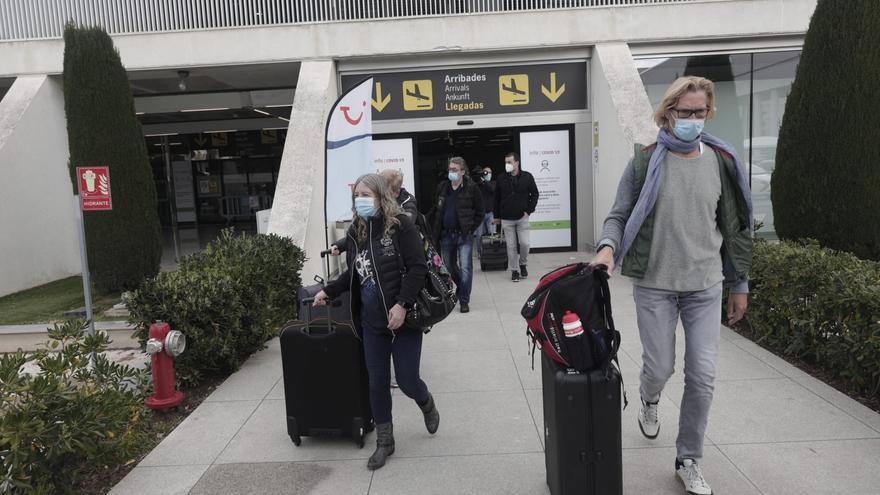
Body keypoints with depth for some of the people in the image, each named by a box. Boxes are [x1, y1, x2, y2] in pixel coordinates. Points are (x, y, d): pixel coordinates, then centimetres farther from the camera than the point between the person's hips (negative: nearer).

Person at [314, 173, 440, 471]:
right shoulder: (355, 231, 6)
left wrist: (402, 305, -23)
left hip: (403, 318, -5)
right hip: (372, 322, 5)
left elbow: (417, 267, -17)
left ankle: (427, 405, 39)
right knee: (376, 383, 9)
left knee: (407, 381, 3)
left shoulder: (400, 225, -11)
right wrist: (329, 291, 8)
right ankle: (384, 441, 27)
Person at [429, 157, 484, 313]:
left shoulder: (471, 188, -6)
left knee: (465, 268, -7)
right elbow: (436, 211, 11)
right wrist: (435, 233, 5)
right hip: (446, 235, 5)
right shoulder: (442, 187, 6)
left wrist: (470, 229, -6)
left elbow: (479, 212, 0)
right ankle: (461, 287, 42)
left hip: (464, 236, -4)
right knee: (449, 267, 15)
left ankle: (464, 300, 5)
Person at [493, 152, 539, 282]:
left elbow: (534, 194, 4)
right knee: (511, 246, 3)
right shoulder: (501, 179, 1)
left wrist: (529, 210, -5)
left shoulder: (527, 177, -2)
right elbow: (497, 198, 8)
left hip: (522, 217, -1)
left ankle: (523, 264, 21)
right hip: (506, 219, 1)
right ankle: (514, 270, 14)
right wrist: (497, 216, 8)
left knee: (524, 243, -6)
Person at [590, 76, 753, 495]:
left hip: (705, 286, 2)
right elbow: (619, 215, -2)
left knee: (702, 376, 2)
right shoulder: (645, 161, -3)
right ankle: (649, 400, 43)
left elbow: (734, 226, 10)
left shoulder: (721, 162, 5)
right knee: (659, 367, 4)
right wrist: (608, 248, -24)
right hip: (655, 284, -2)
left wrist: (739, 284, 11)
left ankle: (688, 461, 21)